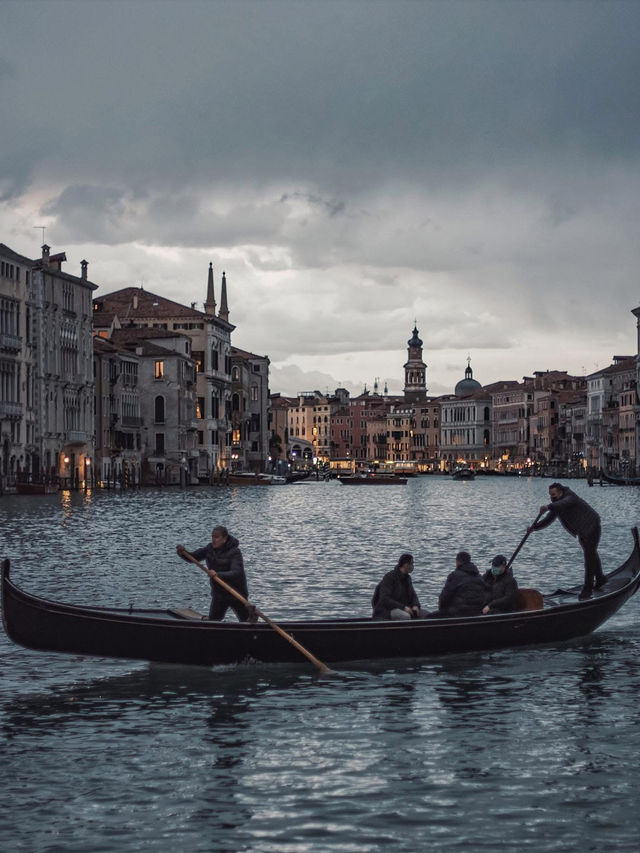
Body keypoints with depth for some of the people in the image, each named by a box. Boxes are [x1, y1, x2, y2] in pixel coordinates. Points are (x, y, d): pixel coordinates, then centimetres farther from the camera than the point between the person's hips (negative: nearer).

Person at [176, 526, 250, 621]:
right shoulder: (210, 548, -1)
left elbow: (236, 573, -33)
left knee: (248, 622, 9)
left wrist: (218, 575, -48)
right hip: (218, 594, 5)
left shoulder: (234, 552, -21)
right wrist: (183, 553, -21)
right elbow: (192, 557, 1)